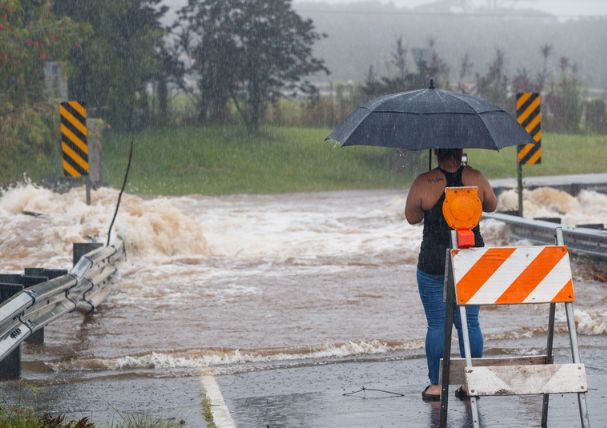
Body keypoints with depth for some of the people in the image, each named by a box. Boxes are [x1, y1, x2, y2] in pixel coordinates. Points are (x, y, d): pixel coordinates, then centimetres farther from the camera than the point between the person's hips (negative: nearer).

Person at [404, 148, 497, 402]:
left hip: (434, 261, -2)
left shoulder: (424, 183, -10)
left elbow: (411, 217, 4)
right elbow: (491, 206, 15)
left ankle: (436, 385, 8)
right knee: (470, 322, 10)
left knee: (437, 324, 5)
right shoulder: (476, 178, -3)